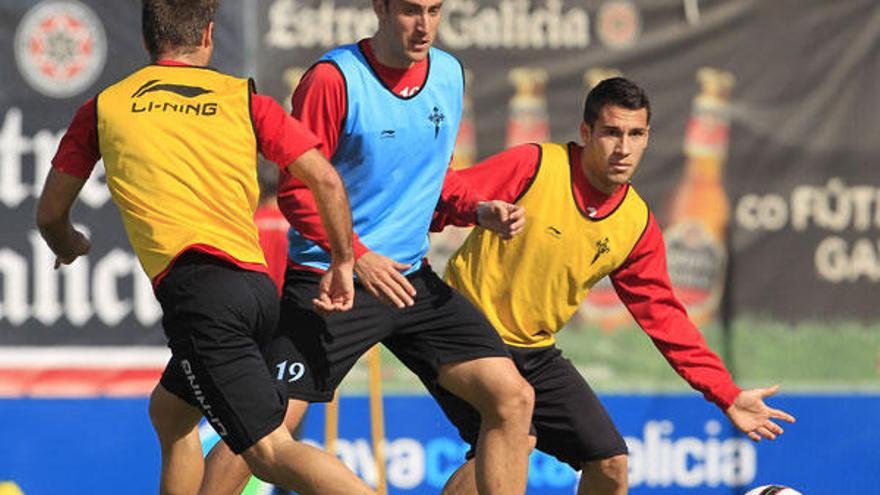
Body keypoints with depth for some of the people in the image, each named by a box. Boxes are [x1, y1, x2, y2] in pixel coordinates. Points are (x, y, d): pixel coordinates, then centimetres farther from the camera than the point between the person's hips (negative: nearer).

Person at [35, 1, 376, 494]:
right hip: (258, 283, 5)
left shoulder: (104, 108, 14)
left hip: (195, 284, -5)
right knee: (170, 412, 29)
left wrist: (69, 245, 48)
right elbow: (326, 180, 8)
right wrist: (343, 263, 22)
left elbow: (51, 213, 25)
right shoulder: (241, 98, 16)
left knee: (270, 450, -12)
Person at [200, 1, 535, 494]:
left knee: (512, 398, -5)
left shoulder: (449, 74, 6)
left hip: (411, 281, 6)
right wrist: (357, 257, -23)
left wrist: (480, 209, 1)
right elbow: (296, 189, -12)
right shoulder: (334, 79, -13)